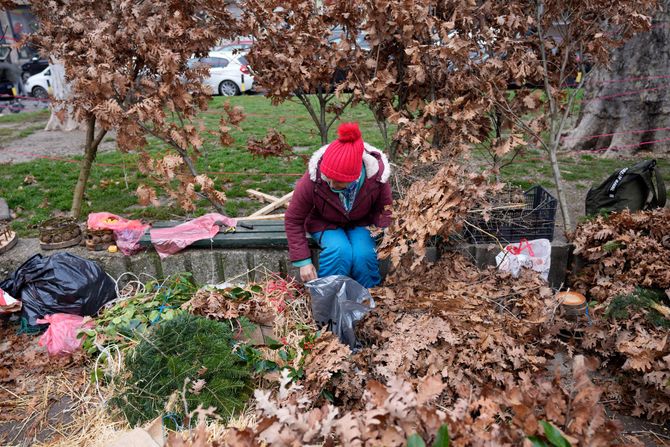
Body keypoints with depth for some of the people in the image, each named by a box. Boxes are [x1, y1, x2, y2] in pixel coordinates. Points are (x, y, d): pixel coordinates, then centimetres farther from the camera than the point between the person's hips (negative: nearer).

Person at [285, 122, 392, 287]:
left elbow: (385, 209, -8)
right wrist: (303, 261, -22)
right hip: (325, 223, -1)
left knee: (363, 254, -27)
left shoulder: (376, 177, -28)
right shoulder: (312, 180, -31)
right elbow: (293, 220, -19)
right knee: (340, 251, -31)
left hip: (360, 223, 1)